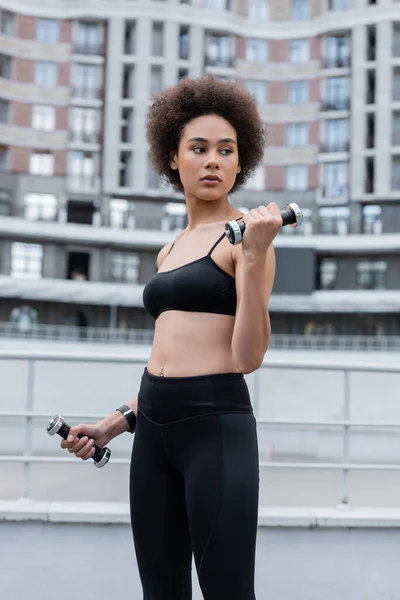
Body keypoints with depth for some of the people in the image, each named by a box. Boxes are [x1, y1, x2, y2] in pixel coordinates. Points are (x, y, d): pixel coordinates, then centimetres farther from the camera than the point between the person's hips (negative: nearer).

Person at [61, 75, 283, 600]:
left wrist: (254, 255, -21)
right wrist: (117, 422, 21)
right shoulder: (170, 251, 17)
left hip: (216, 422, -7)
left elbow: (248, 357, -13)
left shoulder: (246, 232, -3)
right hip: (154, 428, 7)